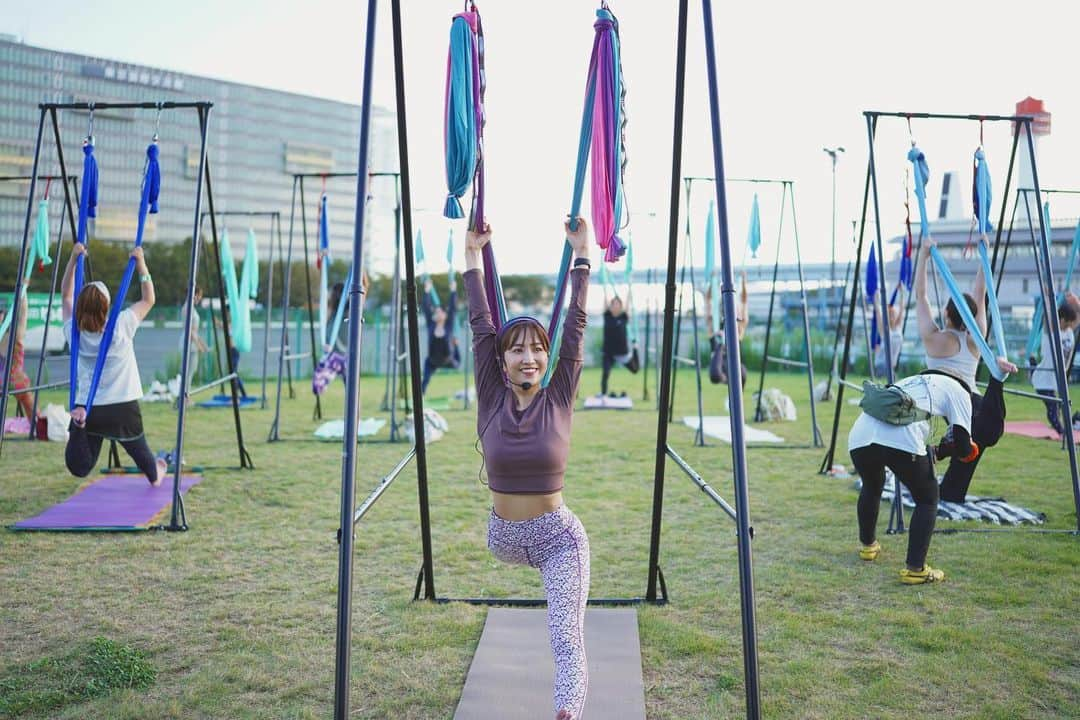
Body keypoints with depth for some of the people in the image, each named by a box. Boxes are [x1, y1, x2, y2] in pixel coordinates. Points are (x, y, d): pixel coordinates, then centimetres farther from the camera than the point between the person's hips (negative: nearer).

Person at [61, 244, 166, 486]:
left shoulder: (74, 332, -4)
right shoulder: (121, 327, -13)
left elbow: (66, 295, 12)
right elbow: (149, 299, 0)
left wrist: (73, 258, 7)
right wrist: (140, 263, -1)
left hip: (87, 408, 2)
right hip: (123, 408, -2)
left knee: (80, 468, 1)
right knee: (138, 448, 24)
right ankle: (155, 475, 48)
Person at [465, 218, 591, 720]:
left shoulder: (558, 400, -10)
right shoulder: (492, 401, -8)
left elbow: (575, 326, -9)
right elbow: (480, 327, -7)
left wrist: (581, 255, -7)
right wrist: (473, 257, -3)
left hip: (558, 537, -2)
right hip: (503, 538, 3)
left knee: (567, 640, -11)